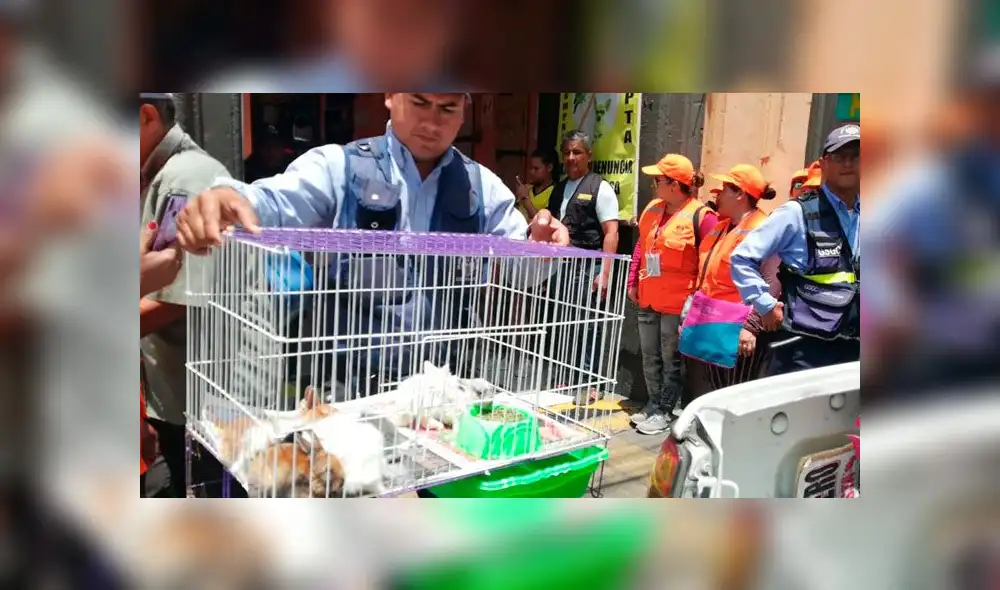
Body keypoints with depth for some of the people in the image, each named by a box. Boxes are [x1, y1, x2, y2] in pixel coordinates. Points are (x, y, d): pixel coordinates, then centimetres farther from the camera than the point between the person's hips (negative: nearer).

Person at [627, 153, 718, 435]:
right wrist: (633, 282, 13)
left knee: (671, 360, 7)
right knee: (650, 357, 16)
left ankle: (664, 411, 19)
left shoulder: (701, 216, -16)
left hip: (679, 303, -7)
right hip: (648, 298, 7)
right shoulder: (652, 209, 6)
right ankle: (653, 404, 31)